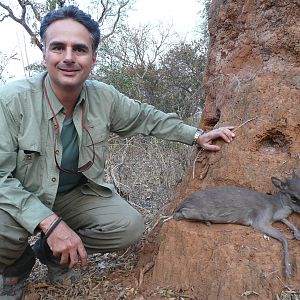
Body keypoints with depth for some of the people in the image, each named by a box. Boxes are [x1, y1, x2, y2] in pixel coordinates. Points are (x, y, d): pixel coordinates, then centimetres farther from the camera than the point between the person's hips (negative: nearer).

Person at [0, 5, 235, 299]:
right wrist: (48, 222, -35)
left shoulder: (104, 97, -11)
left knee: (129, 226, -14)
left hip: (75, 195, 4)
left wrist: (197, 136, 5)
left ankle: (51, 253, 12)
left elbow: (146, 117, 5)